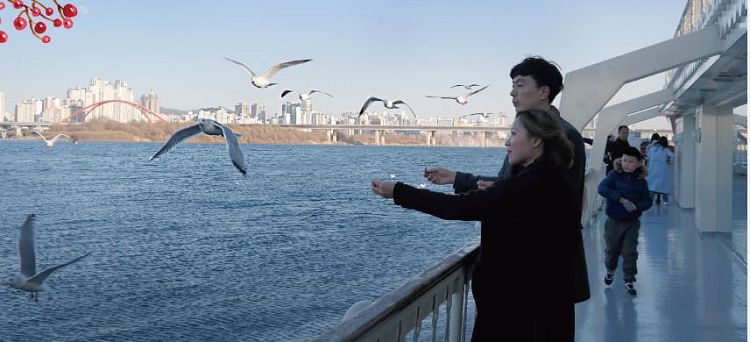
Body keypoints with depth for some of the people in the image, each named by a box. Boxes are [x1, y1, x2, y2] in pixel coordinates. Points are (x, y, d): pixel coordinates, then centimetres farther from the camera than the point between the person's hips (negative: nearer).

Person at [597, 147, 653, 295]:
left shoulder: (641, 181, -1)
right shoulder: (614, 175, -7)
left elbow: (647, 201, -1)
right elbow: (602, 188, -22)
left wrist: (637, 206, -22)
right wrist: (620, 198, -29)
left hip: (632, 222, 1)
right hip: (614, 220, 0)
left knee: (630, 252, 1)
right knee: (612, 249, 15)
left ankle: (629, 280, 12)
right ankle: (610, 270, 42)